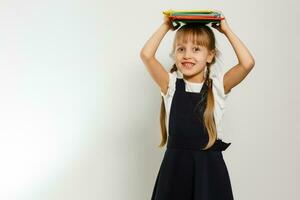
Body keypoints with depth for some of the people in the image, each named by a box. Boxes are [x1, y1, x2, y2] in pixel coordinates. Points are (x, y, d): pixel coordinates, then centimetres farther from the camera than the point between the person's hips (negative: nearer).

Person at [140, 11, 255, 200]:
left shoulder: (218, 86, 0)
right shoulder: (171, 84, 1)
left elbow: (248, 63, -14)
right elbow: (146, 55, -11)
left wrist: (226, 30, -4)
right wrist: (166, 26, -1)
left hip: (209, 165, 0)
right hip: (175, 164, 1)